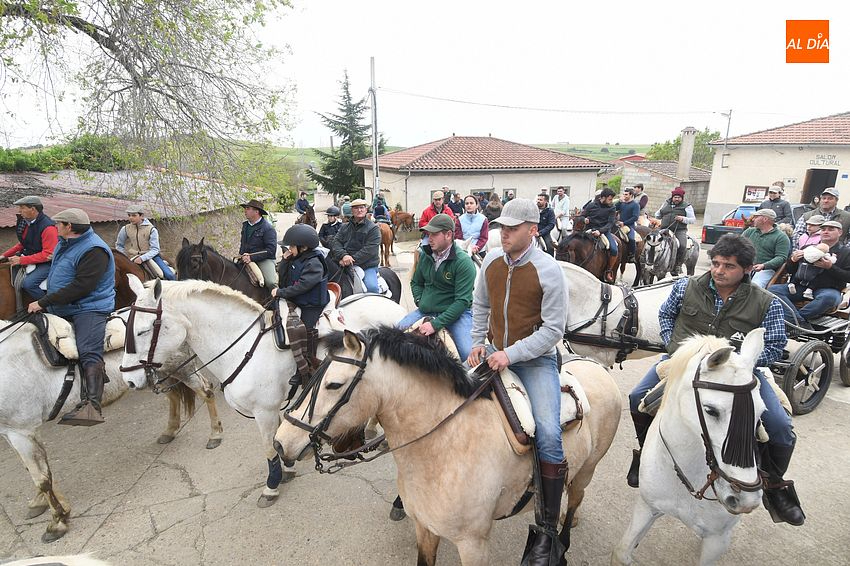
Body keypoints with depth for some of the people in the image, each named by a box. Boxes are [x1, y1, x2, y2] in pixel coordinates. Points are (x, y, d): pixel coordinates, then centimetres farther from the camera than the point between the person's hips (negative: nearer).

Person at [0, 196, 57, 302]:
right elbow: (22, 244, 19)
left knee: (28, 284, -25)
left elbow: (48, 255, -23)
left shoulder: (48, 227, -22)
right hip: (30, 256, 9)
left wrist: (21, 260, -22)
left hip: (46, 263, -9)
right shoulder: (26, 221, 4)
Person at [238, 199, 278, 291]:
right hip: (246, 259, 7)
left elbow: (271, 250, -17)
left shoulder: (268, 228, -11)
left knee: (271, 282, -27)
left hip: (264, 259, -7)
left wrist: (252, 257, -22)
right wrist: (241, 254, 8)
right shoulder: (245, 225, 13)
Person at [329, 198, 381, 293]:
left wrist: (352, 260, -18)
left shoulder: (373, 228, 0)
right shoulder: (345, 227, 16)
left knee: (372, 287, -29)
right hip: (345, 264, 5)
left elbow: (369, 250, -12)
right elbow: (335, 243, 4)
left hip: (367, 266, -4)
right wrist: (343, 255, -17)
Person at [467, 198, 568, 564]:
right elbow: (480, 305, 15)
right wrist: (477, 343, 4)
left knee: (548, 435, -19)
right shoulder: (492, 260, 1)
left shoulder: (548, 270, -14)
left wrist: (511, 354, -21)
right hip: (495, 352, 5)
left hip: (536, 358, -5)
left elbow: (553, 330, -14)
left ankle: (548, 529, 2)